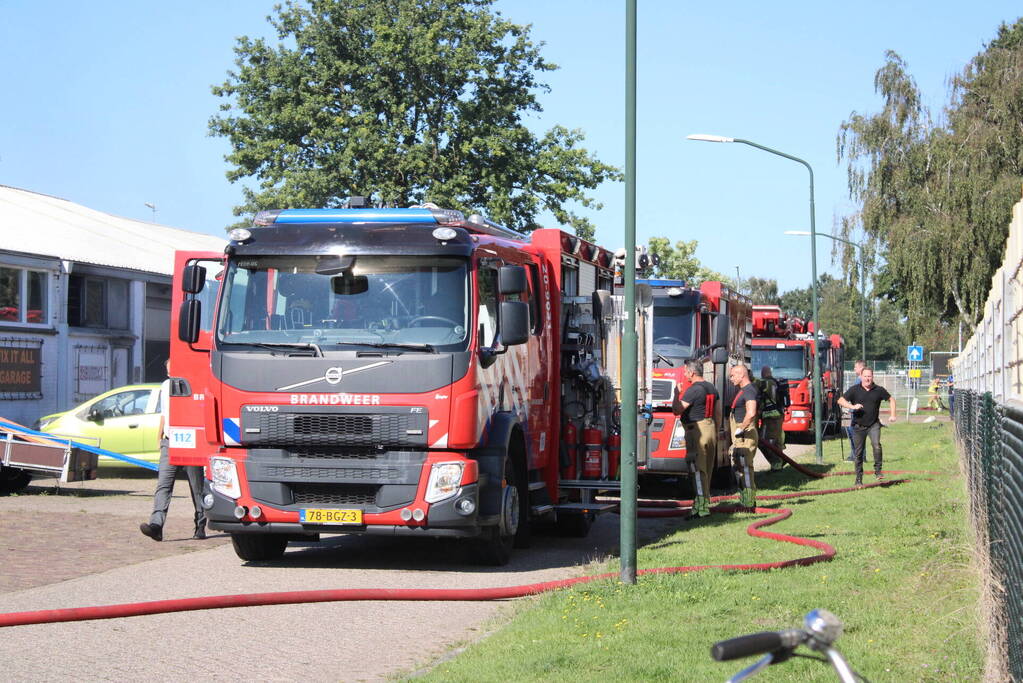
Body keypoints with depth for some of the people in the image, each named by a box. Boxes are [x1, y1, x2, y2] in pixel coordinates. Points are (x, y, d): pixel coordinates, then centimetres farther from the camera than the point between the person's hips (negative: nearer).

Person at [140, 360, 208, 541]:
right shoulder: (166, 386, 13)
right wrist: (160, 438, 23)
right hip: (169, 443, 5)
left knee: (197, 489, 4)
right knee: (163, 485, -10)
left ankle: (200, 528, 14)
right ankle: (156, 525, -21)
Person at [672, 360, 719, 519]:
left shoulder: (693, 390, -15)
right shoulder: (711, 388, 13)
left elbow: (677, 410, -17)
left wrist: (676, 394, -1)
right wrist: (716, 432, 24)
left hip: (696, 430, -9)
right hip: (711, 428, 9)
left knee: (698, 471, -9)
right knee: (707, 470, 14)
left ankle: (701, 507, -13)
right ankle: (705, 504, 21)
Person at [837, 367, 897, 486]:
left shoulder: (879, 390, 0)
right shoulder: (854, 390, -3)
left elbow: (891, 399, 14)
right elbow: (841, 401, -8)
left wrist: (892, 415, 3)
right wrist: (852, 406, -23)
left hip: (873, 424, 0)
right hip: (859, 426, 0)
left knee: (876, 445, -25)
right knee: (858, 453, 5)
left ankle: (877, 470, -11)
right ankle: (859, 479, 16)